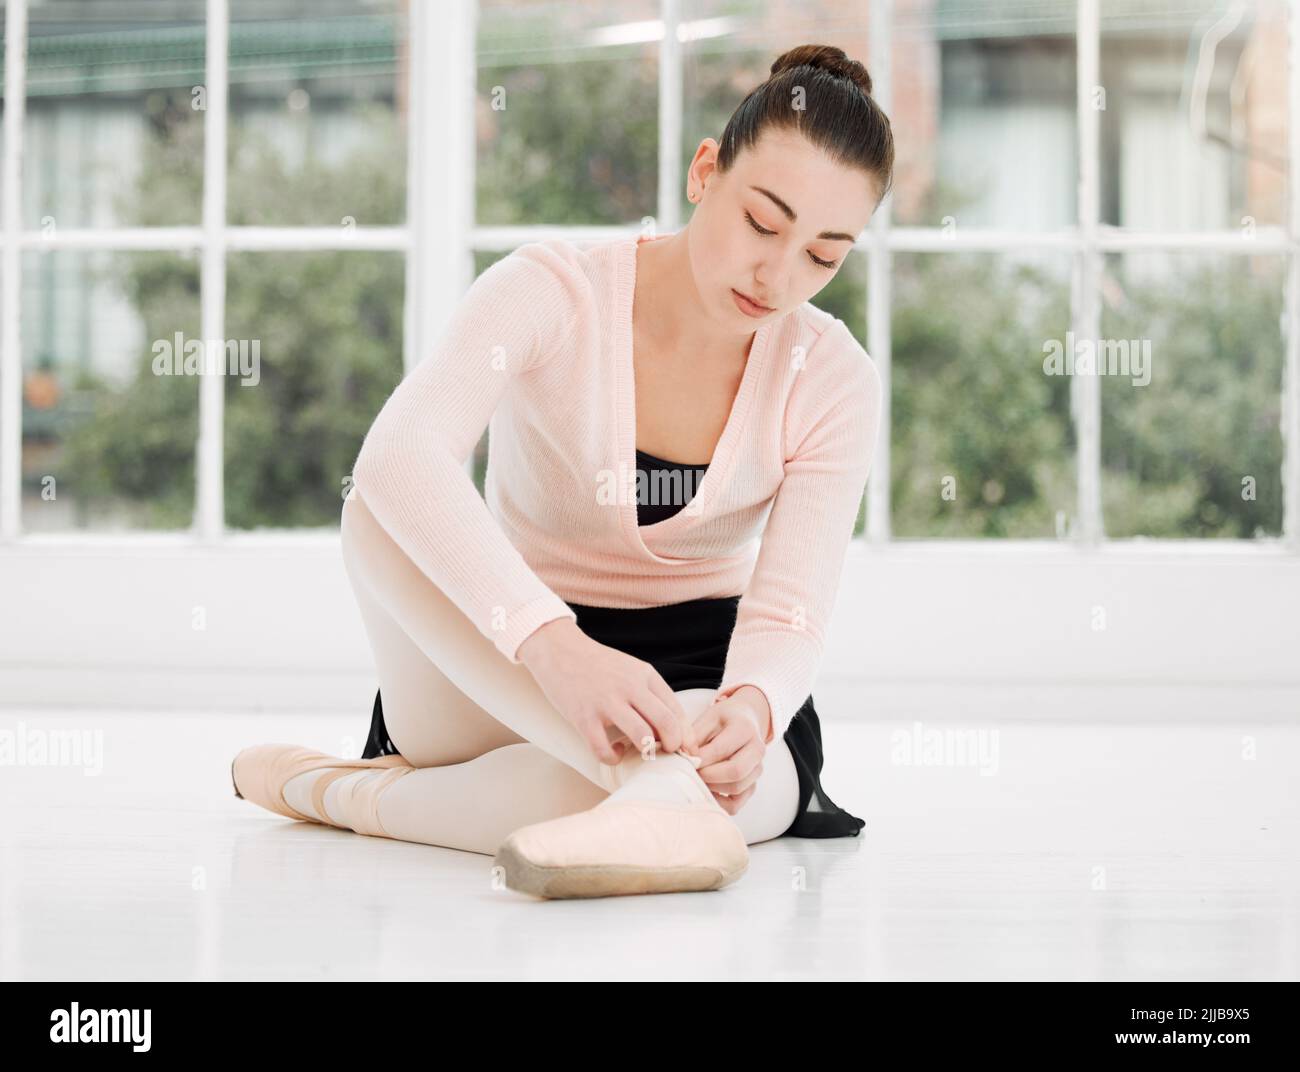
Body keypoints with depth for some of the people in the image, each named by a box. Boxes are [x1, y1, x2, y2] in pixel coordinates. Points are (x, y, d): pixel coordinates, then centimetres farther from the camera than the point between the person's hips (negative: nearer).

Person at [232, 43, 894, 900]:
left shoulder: (835, 382, -7)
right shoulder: (553, 291, -15)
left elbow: (790, 618, -15)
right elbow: (398, 454, -34)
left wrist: (752, 708, -41)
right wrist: (553, 643, -51)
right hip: (500, 675, 0)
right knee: (381, 512, -32)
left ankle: (332, 790, -25)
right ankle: (660, 782, -51)